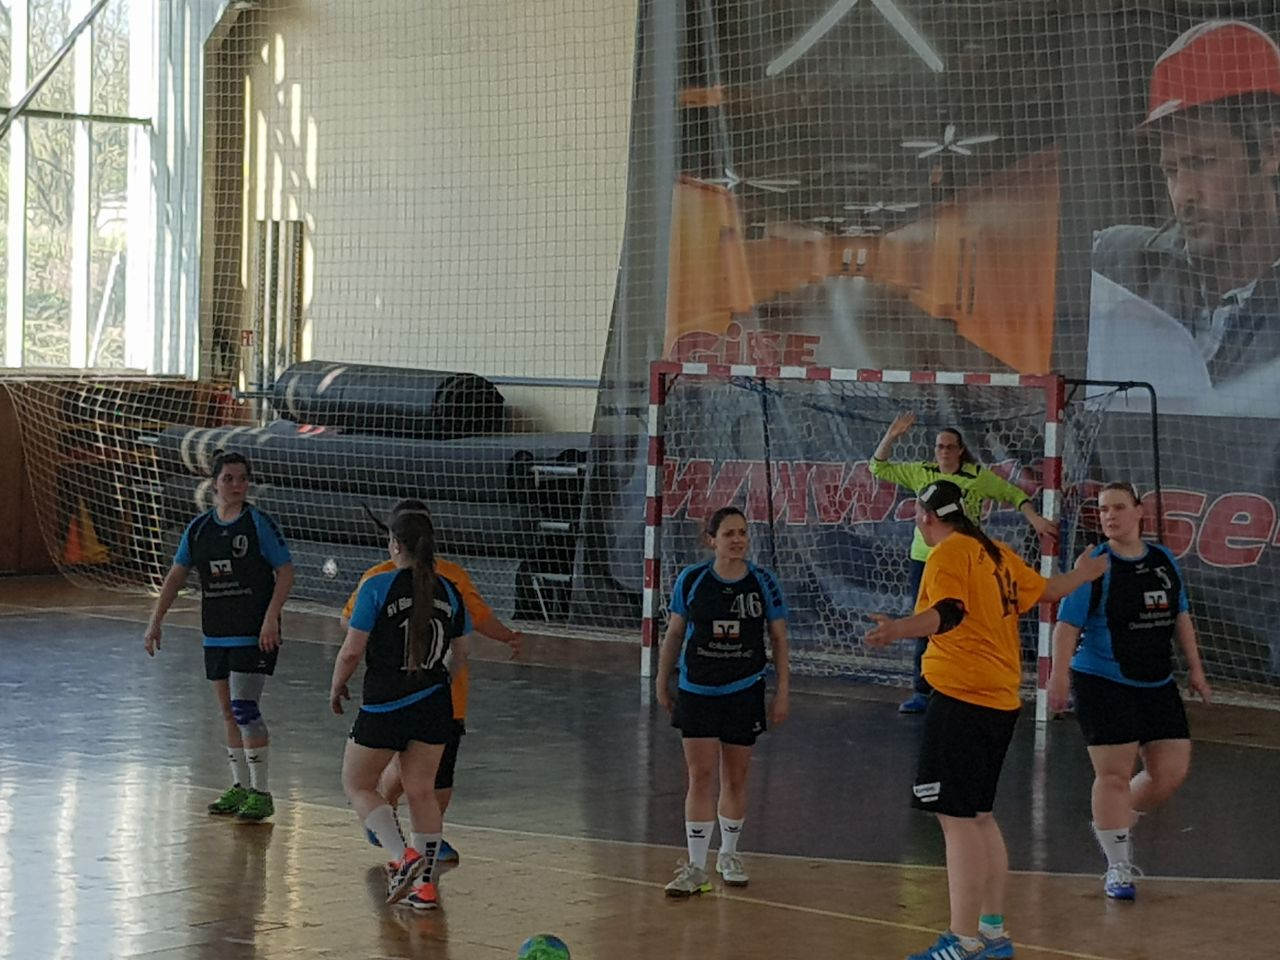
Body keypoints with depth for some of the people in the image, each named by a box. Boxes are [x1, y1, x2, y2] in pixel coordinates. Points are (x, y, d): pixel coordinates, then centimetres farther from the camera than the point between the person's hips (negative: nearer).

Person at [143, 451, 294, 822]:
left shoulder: (259, 523, -8)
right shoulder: (198, 528, 7)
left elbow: (286, 572, -8)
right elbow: (176, 576, 14)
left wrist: (270, 617, -17)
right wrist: (155, 622, 9)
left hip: (255, 634, -6)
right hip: (216, 635, 6)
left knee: (244, 708, -14)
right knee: (229, 714, 11)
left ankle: (261, 793, -8)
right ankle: (240, 788, 22)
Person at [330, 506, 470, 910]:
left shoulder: (377, 588, -13)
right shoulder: (448, 592, 3)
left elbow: (351, 652, -12)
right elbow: (461, 656, 12)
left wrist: (337, 688, 6)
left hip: (385, 707, -5)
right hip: (435, 706, 5)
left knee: (357, 785, 12)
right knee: (422, 791, 14)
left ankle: (404, 856, -7)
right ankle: (425, 884, 14)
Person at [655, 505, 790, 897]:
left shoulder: (763, 582, -3)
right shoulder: (691, 580, -4)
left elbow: (779, 639, 3)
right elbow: (674, 633, 6)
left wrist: (783, 691, 0)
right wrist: (662, 682, 9)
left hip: (744, 692, 1)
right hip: (696, 691, -1)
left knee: (736, 777, 9)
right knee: (700, 776, -5)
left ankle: (729, 855, 27)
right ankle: (696, 868, -2)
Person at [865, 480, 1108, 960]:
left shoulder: (948, 553, -10)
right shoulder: (995, 553, 14)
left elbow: (949, 614, -27)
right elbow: (1043, 590, 28)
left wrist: (899, 629, -44)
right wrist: (1083, 575, 49)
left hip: (962, 699, -9)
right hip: (999, 700, 9)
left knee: (957, 819, -9)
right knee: (978, 816, 19)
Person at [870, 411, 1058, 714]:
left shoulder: (978, 476, 0)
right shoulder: (921, 472, 6)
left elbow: (1013, 494, 7)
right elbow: (879, 468, 10)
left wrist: (1035, 519, -1)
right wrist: (891, 436, -2)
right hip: (923, 561, 3)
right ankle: (922, 692, 8)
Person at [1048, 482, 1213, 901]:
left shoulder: (1164, 561, 7)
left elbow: (1180, 617, 17)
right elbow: (1067, 625, -13)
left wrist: (1194, 667, 15)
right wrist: (1059, 676, -22)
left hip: (1158, 685, 6)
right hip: (1104, 685, -6)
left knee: (1171, 770, 5)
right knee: (1114, 773, -6)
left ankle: (1113, 824, 30)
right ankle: (1118, 866, 5)